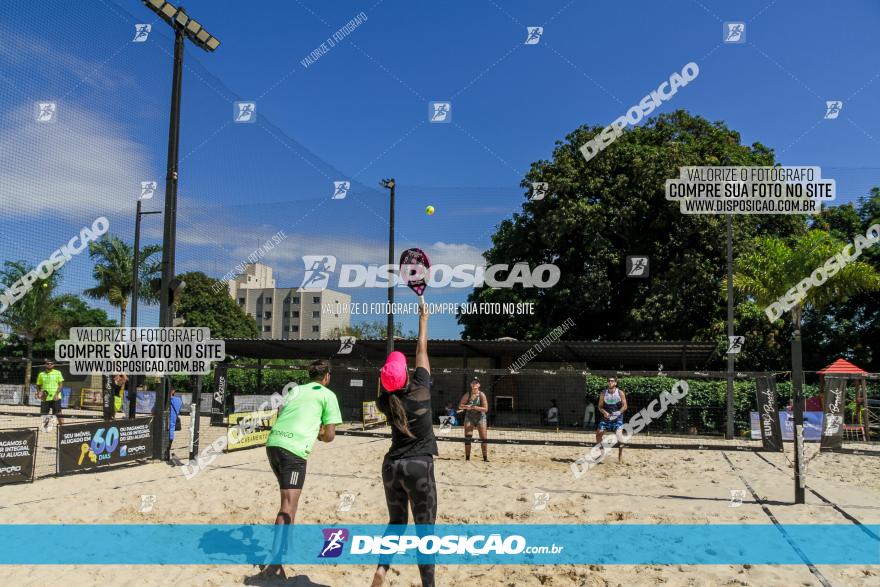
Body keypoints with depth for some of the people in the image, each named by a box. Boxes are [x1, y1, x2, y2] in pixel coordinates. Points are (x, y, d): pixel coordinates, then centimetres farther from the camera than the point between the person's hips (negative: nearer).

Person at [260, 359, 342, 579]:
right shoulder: (327, 395, 6)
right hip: (294, 450, -7)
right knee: (289, 504, -8)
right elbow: (329, 435, 3)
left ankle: (283, 541, 38)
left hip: (273, 444, 7)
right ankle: (273, 562, -19)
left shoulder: (295, 390, 23)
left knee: (288, 497, 26)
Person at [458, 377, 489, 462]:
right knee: (467, 438, -3)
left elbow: (486, 409, -15)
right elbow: (460, 406, 0)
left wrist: (474, 407, -25)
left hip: (480, 417, -1)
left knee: (484, 438, -5)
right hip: (469, 417, 1)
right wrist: (466, 406, -22)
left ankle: (485, 457, 2)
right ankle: (467, 457, 5)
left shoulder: (482, 395, -9)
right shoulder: (467, 395, -3)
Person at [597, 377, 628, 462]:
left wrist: (618, 412, -24)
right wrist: (604, 412, -17)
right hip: (606, 417, 3)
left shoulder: (620, 393, -5)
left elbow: (624, 406, -7)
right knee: (599, 433, -6)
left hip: (617, 418, -2)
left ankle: (620, 454, 2)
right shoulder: (603, 394, 1)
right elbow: (600, 406, 4)